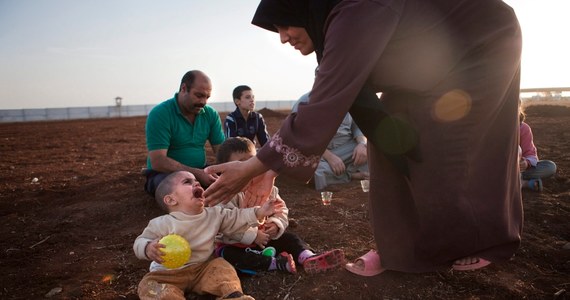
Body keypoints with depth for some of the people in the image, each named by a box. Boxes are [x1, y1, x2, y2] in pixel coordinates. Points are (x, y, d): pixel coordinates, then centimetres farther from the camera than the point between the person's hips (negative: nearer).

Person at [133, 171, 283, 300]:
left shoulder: (214, 214, -2)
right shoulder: (162, 224, -15)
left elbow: (236, 219, 2)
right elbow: (140, 242, -11)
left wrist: (259, 212, -10)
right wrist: (149, 248, -36)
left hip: (203, 269, 3)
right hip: (169, 273, -3)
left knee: (221, 266, -18)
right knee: (150, 284, -26)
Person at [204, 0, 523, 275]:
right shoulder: (340, 27, -5)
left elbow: (323, 108, -38)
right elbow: (324, 105, -3)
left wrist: (254, 166, -33)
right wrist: (273, 166, -7)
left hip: (484, 48, -8)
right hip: (439, 63, 8)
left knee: (447, 155, -8)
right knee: (393, 145, -2)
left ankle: (484, 241, 17)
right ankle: (403, 247, 8)